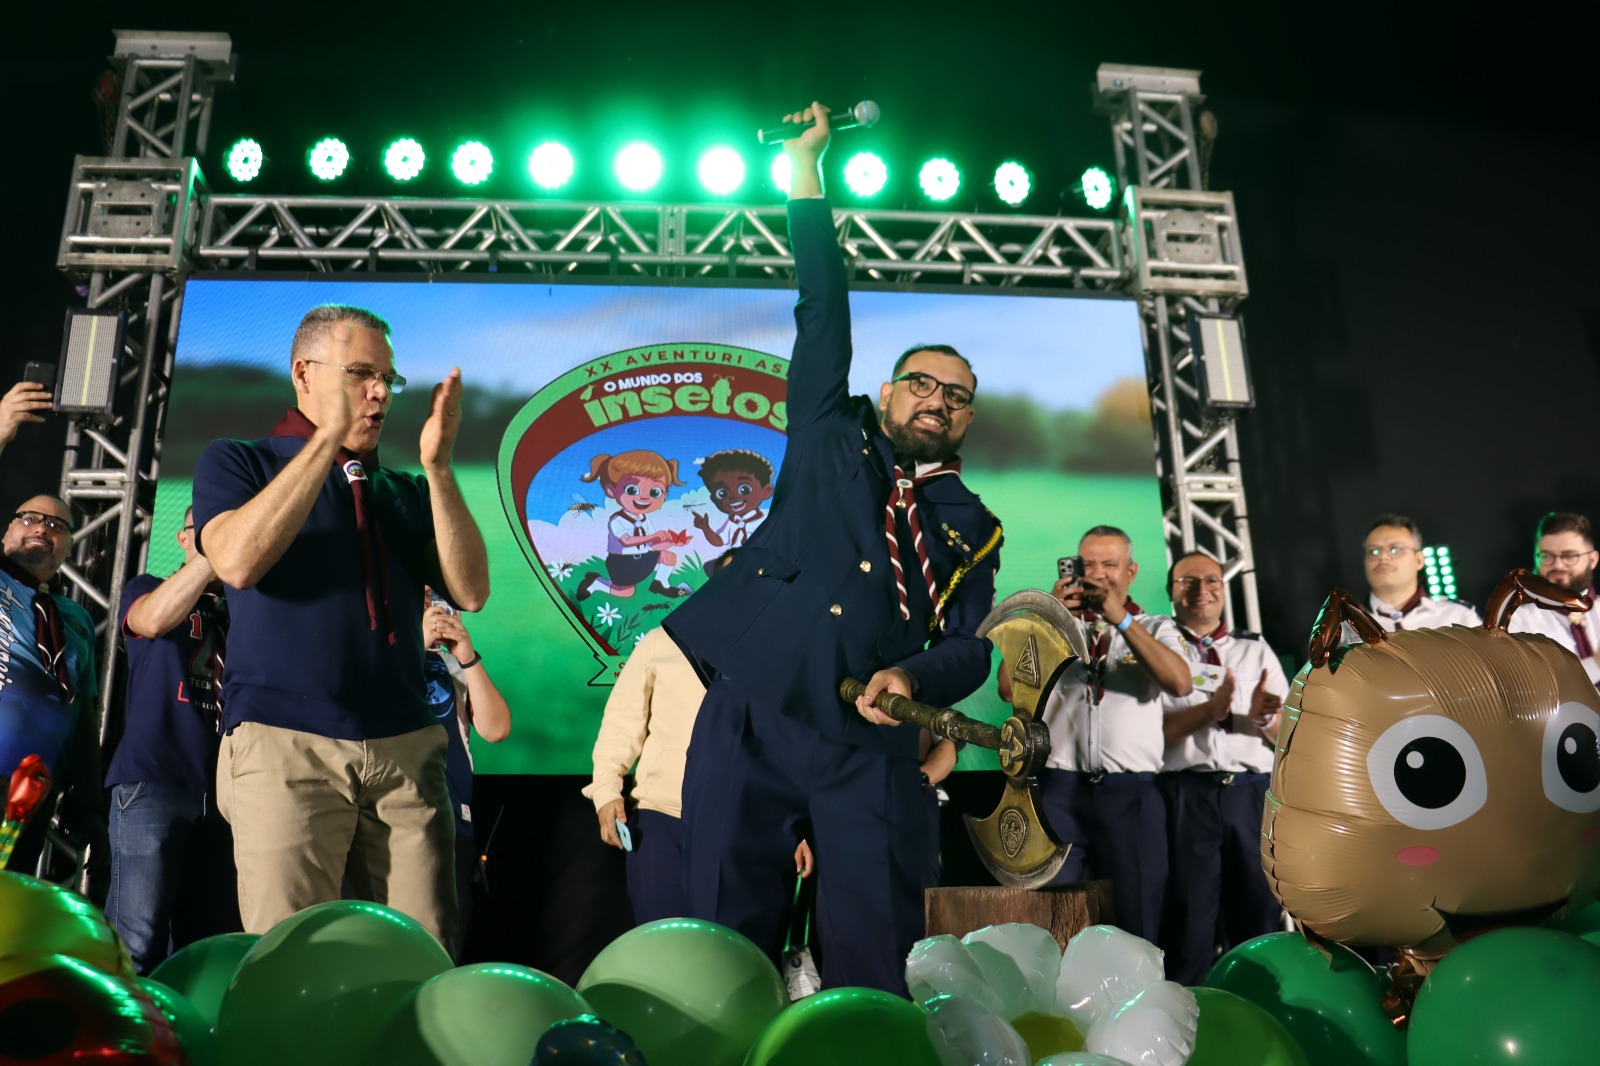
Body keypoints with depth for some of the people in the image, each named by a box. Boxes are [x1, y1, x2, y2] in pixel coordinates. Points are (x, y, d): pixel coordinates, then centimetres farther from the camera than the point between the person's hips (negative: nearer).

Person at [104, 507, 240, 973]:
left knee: (208, 945, 4)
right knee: (137, 945, -12)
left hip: (224, 788, 4)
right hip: (152, 780, -3)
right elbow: (154, 619, -12)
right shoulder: (147, 588, 12)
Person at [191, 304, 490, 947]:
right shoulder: (238, 461, 9)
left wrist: (437, 467, -4)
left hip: (408, 748, 3)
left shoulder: (406, 491, 18)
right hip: (284, 745, -3)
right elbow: (238, 561, -12)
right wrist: (330, 436, -11)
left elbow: (470, 592, 4)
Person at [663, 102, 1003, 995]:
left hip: (869, 746, 1)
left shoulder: (973, 528, 16)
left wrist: (911, 676, -16)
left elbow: (969, 647, 7)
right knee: (733, 947, 2)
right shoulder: (833, 437, 14)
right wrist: (806, 169, 11)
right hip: (749, 721, 0)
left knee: (879, 961, -1)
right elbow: (823, 313, 12)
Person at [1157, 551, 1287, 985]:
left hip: (1254, 792, 3)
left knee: (1261, 912, 6)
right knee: (1190, 917, 2)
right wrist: (1208, 710, -15)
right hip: (1186, 794, -3)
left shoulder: (1256, 649, 18)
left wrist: (1264, 717, -10)